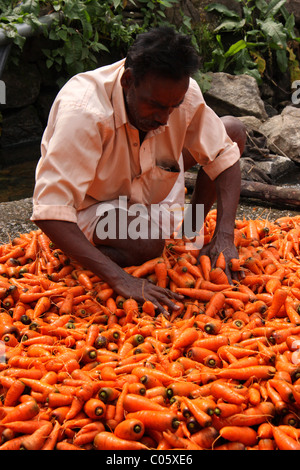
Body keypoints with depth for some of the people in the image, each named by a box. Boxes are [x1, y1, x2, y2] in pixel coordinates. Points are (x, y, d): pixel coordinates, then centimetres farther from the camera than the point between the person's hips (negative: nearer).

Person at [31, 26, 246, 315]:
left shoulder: (181, 92, -21)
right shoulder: (84, 113, -38)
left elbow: (224, 157, -12)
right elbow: (50, 211, -43)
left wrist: (224, 237, -27)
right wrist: (120, 279, -50)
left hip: (148, 185, 6)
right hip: (91, 204, -6)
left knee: (233, 130, -4)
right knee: (147, 243, -37)